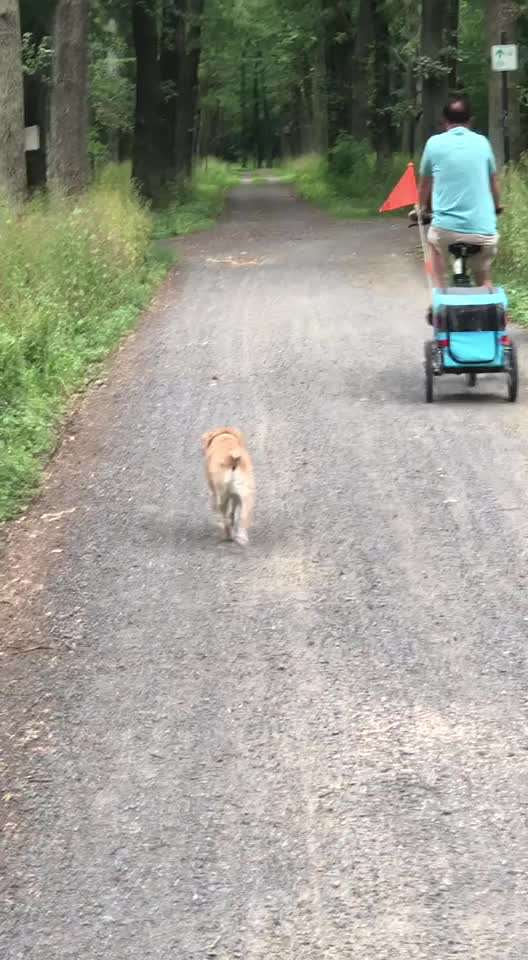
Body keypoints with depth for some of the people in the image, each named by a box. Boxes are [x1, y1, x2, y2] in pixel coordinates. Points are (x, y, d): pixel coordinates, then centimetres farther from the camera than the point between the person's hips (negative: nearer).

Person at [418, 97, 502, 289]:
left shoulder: (434, 143, 4)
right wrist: (496, 207, 44)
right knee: (483, 279, 23)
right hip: (483, 231, 1)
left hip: (446, 229, -1)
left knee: (434, 240, 32)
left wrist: (423, 208, 39)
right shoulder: (482, 142, 8)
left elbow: (425, 184, 19)